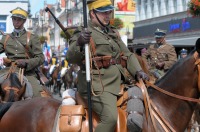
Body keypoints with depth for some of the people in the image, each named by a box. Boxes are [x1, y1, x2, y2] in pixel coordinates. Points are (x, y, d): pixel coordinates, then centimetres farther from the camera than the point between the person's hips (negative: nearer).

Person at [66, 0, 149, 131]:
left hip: (118, 83, 8)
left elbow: (128, 54, 23)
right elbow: (70, 58, -13)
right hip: (98, 85, -8)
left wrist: (138, 71, 5)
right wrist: (79, 43, -34)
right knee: (110, 117, -29)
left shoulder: (113, 33, 22)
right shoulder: (84, 33, 0)